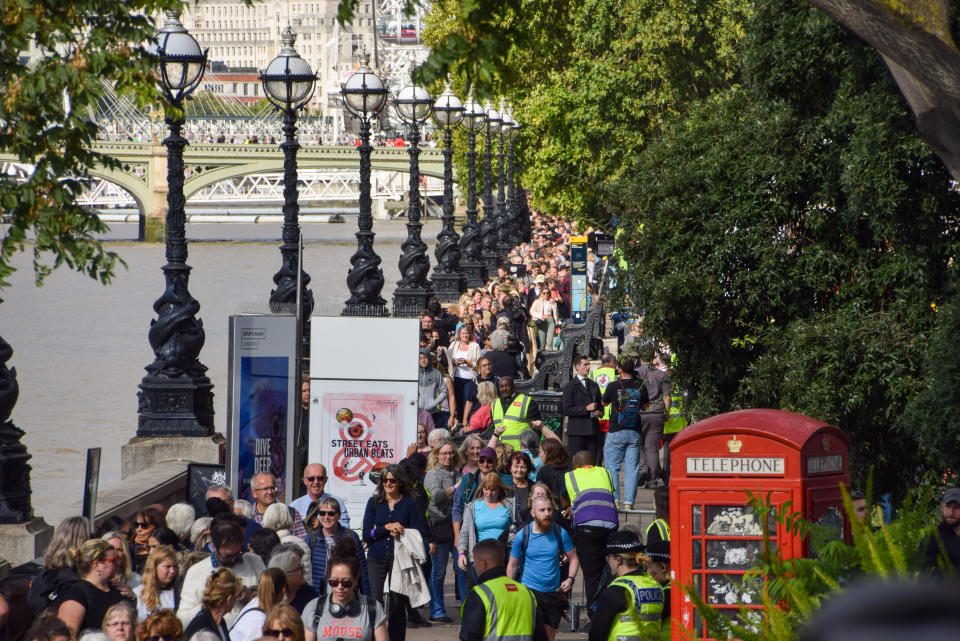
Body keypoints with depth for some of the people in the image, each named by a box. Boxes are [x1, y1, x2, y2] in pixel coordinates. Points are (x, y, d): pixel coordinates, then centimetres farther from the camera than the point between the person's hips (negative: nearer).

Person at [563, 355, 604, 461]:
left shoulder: (594, 386, 18)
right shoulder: (570, 386, -1)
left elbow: (600, 405, 27)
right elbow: (566, 409, -9)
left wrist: (599, 412, 3)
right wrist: (586, 409, -15)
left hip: (593, 431, 5)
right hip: (577, 432, -5)